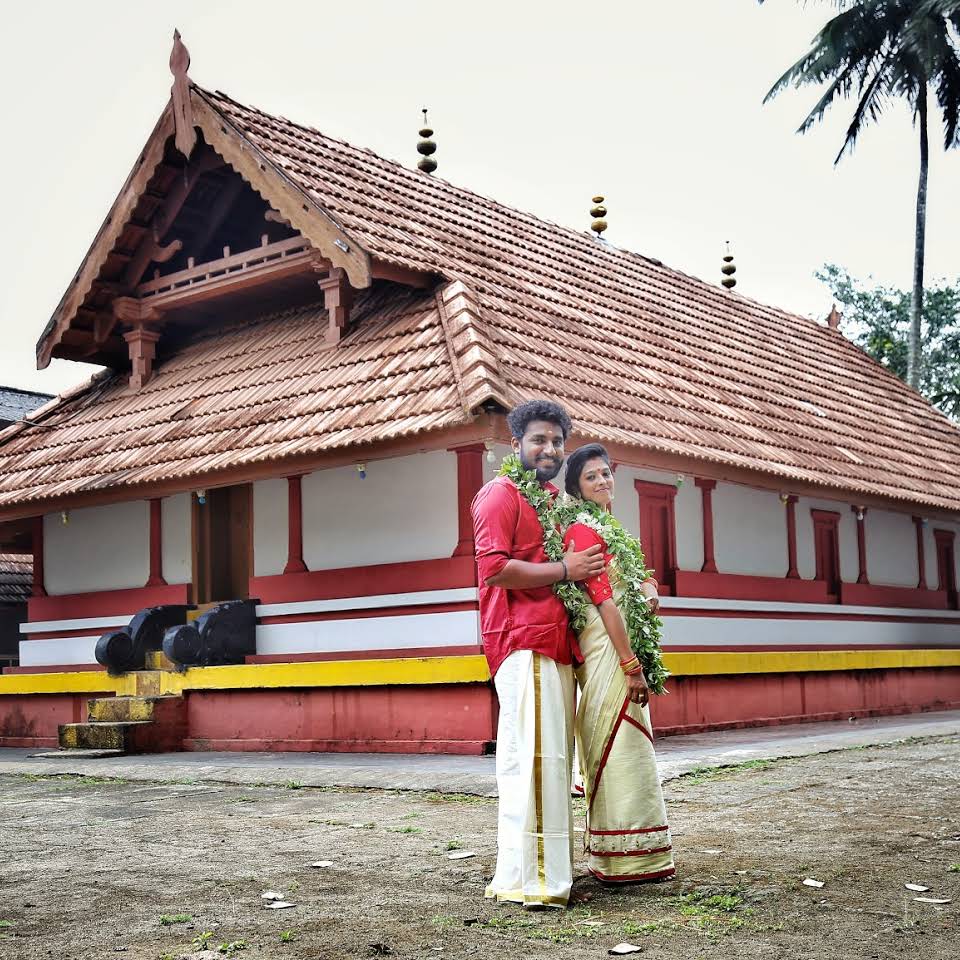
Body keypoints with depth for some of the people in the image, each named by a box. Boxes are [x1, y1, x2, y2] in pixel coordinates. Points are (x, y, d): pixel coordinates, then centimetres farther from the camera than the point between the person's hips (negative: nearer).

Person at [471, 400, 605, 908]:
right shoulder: (501, 494, -2)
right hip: (522, 641, -9)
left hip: (556, 644, 9)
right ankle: (527, 879, -12)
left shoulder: (555, 500, 24)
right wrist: (563, 570, -10)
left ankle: (552, 867, 12)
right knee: (533, 755, -13)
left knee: (555, 756, 7)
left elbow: (589, 558, 35)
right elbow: (493, 567, -15)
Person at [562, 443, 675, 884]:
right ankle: (620, 860, 0)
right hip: (607, 651, -10)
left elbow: (635, 573, 20)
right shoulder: (584, 529, -10)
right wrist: (632, 666, -20)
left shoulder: (608, 527, 18)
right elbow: (604, 600, -17)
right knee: (618, 749, -6)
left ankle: (632, 859, 20)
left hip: (622, 647, 10)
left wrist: (647, 587, -6)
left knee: (625, 751, 13)